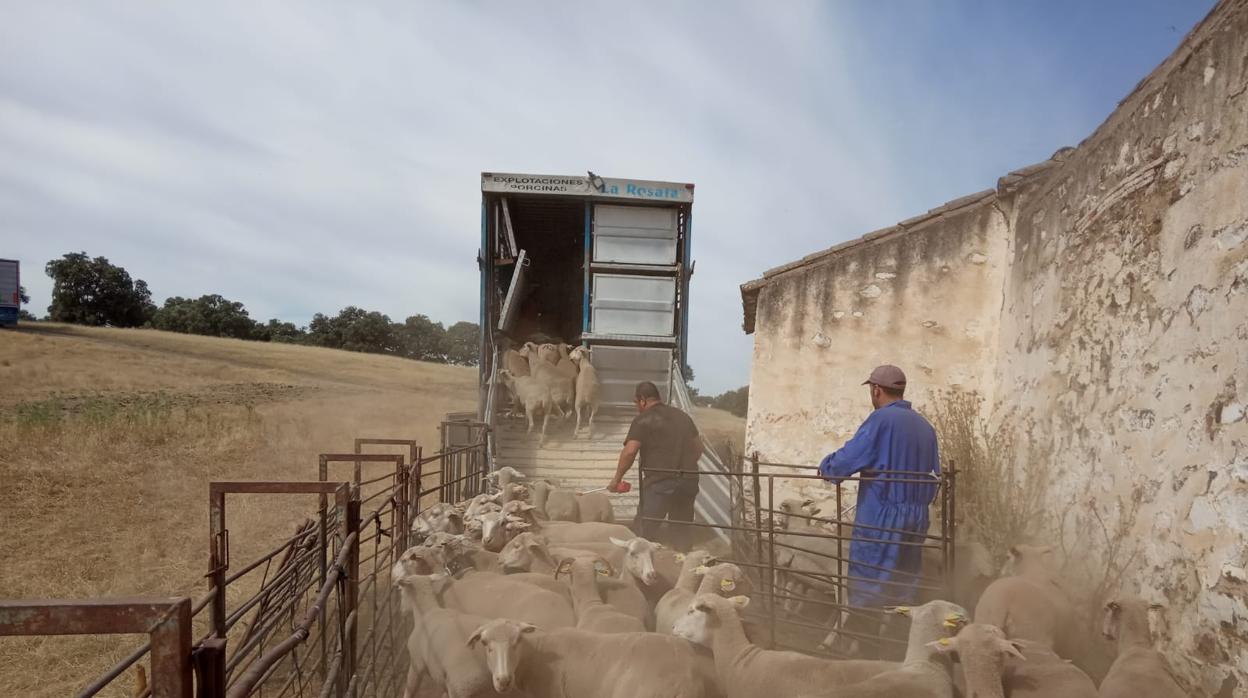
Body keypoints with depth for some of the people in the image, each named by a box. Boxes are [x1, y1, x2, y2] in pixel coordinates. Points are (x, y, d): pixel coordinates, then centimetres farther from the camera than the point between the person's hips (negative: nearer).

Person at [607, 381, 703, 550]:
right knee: (681, 534, 16)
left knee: (643, 533, 0)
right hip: (689, 482, 7)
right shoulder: (683, 416, 16)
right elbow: (698, 448, 22)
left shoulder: (643, 420, -4)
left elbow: (629, 452, -13)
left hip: (660, 482, -7)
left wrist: (616, 479, -3)